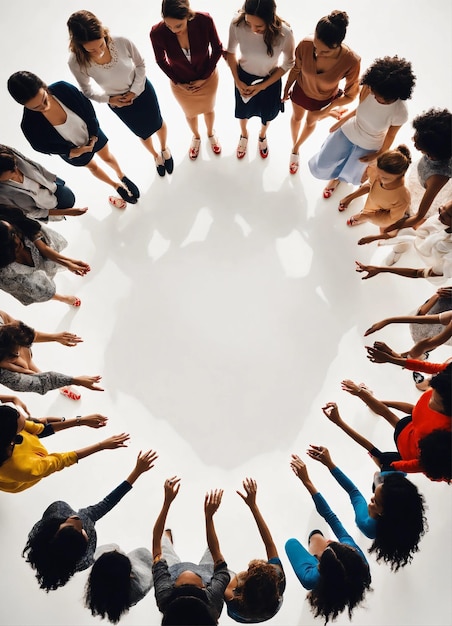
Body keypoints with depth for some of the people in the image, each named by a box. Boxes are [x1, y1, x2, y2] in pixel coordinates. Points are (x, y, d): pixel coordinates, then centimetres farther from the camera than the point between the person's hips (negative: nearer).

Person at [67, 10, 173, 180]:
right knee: (143, 133, 22)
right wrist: (108, 99, -24)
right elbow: (87, 90, -11)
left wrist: (135, 91, -18)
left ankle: (164, 149, 56)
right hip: (118, 103, 0)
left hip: (142, 90, 0)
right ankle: (156, 156, 55)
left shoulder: (122, 42, -31)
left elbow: (140, 64, -12)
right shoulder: (76, 62, -29)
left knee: (157, 124, 22)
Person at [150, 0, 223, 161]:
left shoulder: (204, 20, -31)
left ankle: (211, 134, 59)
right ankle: (196, 137, 59)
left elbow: (217, 49, -15)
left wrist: (205, 77, -16)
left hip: (208, 79, 0)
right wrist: (178, 82, -12)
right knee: (190, 113, 26)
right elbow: (161, 61, -11)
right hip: (181, 84, 0)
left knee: (208, 109, 27)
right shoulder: (157, 33, -30)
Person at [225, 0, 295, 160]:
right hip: (244, 77, 1)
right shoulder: (237, 24, -29)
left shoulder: (284, 33, -32)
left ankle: (262, 136, 61)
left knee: (266, 113, 26)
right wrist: (237, 81, -14)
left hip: (270, 81, -1)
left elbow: (288, 63, -15)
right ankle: (244, 135, 60)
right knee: (243, 111, 26)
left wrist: (262, 86, -19)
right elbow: (230, 52, -9)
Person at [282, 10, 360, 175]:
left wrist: (326, 111, -25)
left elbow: (350, 95, -23)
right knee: (297, 118, 28)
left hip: (324, 99, -1)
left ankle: (296, 149, 61)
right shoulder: (305, 45, -36)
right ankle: (294, 146, 63)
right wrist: (286, 88, 4)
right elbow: (296, 69, -13)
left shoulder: (351, 61, -40)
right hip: (301, 90, 1)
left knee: (310, 122, 28)